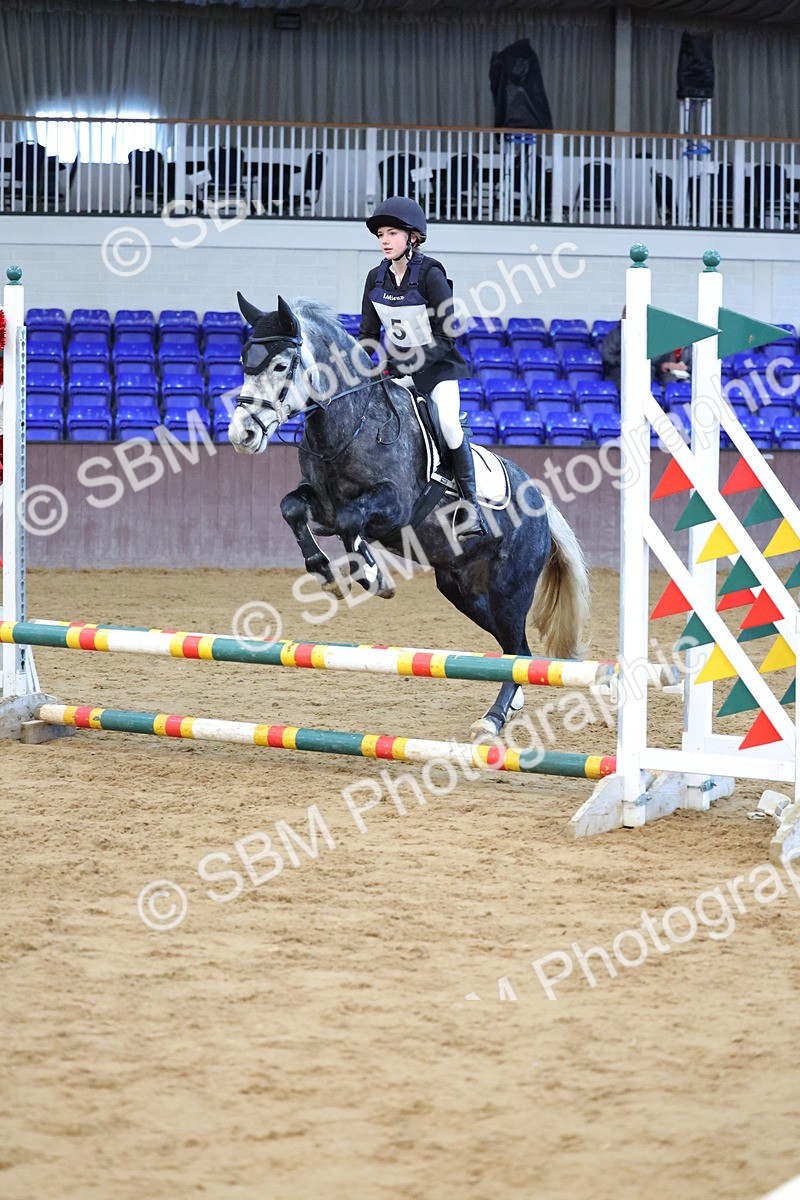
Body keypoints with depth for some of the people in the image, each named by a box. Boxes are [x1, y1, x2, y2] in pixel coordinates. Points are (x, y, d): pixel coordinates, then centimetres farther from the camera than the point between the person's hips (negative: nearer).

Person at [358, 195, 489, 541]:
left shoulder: (430, 275, -16)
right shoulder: (376, 278, 0)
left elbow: (446, 336, -16)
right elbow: (368, 333, 8)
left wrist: (408, 365, -24)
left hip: (436, 366, -6)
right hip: (397, 366, 6)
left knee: (448, 422, -27)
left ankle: (472, 507, -21)